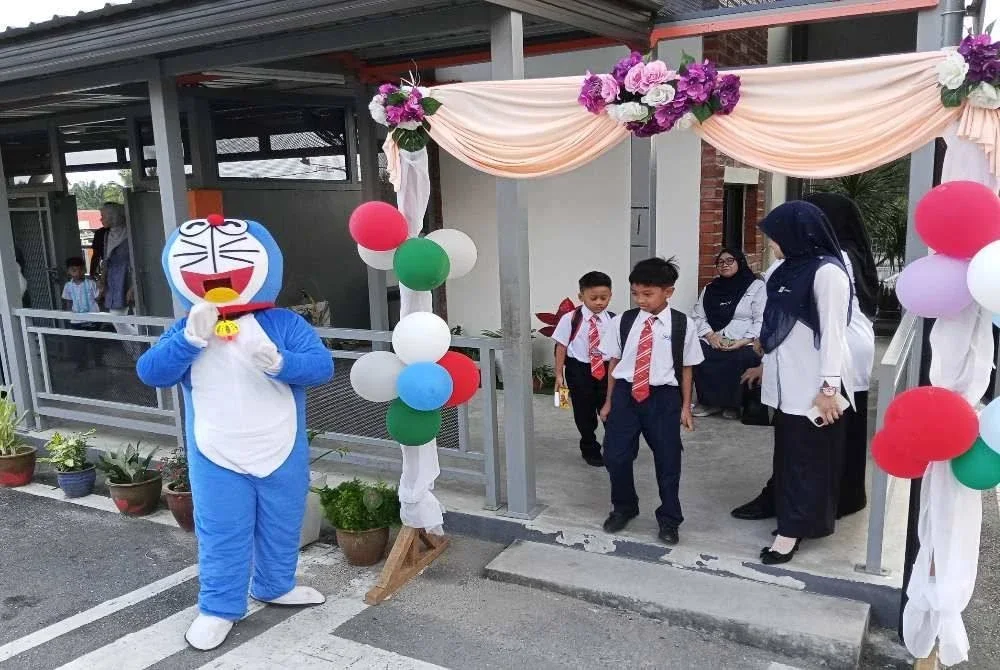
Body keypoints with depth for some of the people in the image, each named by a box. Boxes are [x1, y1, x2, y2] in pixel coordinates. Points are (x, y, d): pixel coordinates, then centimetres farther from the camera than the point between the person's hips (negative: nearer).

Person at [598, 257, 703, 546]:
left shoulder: (682, 326, -8)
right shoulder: (622, 322, -2)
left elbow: (686, 369, 0)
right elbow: (614, 362, 6)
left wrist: (685, 408, 4)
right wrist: (609, 402, 10)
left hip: (663, 397, -2)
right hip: (625, 394, 2)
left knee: (667, 460, 10)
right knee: (615, 456, 6)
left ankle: (668, 519, 31)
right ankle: (623, 508, 34)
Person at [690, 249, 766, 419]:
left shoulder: (757, 286, 7)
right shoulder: (709, 289, 20)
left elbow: (761, 321, -3)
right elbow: (697, 317, 11)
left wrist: (743, 342, -17)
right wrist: (711, 336, -9)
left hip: (743, 345, -3)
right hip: (711, 343, 3)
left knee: (738, 360, -36)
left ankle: (732, 403, -8)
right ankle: (710, 401, -10)